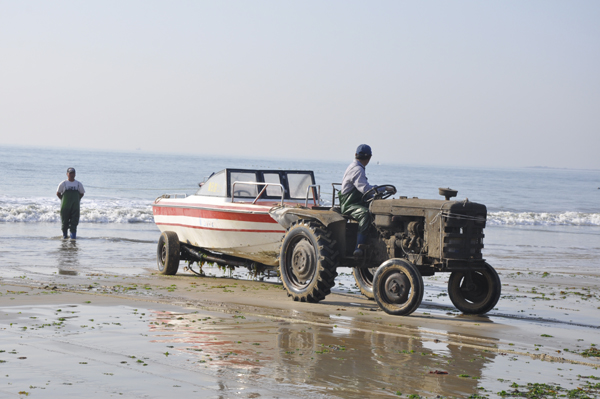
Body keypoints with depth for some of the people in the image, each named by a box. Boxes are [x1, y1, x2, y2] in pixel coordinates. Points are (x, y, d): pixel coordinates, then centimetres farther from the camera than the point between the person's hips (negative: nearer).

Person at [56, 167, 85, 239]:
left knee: (74, 221, -6)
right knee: (65, 221, 3)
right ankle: (64, 234, 16)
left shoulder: (78, 184, 5)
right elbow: (58, 193, 7)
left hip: (75, 206, 1)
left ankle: (73, 234, -5)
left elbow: (82, 193, 16)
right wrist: (63, 200, 1)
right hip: (65, 206, -1)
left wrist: (77, 200, 5)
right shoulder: (63, 184, 0)